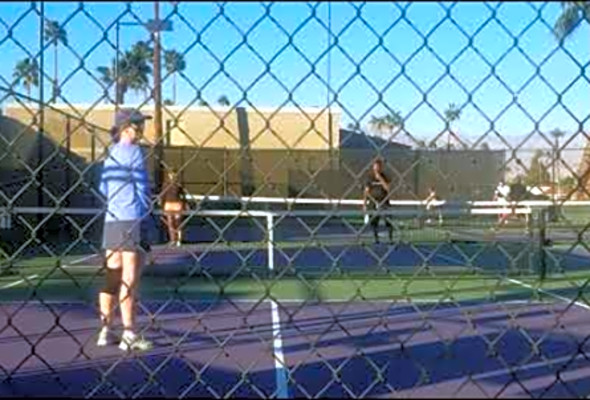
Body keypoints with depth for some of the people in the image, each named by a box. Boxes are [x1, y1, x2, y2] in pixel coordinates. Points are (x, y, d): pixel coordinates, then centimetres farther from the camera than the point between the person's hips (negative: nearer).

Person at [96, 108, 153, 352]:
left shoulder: (111, 153, 15)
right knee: (129, 279, -5)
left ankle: (105, 330, 17)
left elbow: (103, 188, 19)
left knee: (112, 276, 12)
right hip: (131, 221, -8)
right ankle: (129, 335, -1)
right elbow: (143, 188, -11)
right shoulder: (133, 151, -8)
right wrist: (146, 215, -4)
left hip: (111, 220, 8)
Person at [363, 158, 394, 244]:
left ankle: (391, 238, 2)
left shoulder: (385, 177, 0)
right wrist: (364, 204, 1)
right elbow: (366, 191, 5)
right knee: (374, 222, 4)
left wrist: (380, 179, -18)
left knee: (388, 221, -6)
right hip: (373, 203, 2)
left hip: (384, 203, -2)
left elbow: (388, 188, -14)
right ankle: (376, 238, 16)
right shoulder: (370, 178, 4)